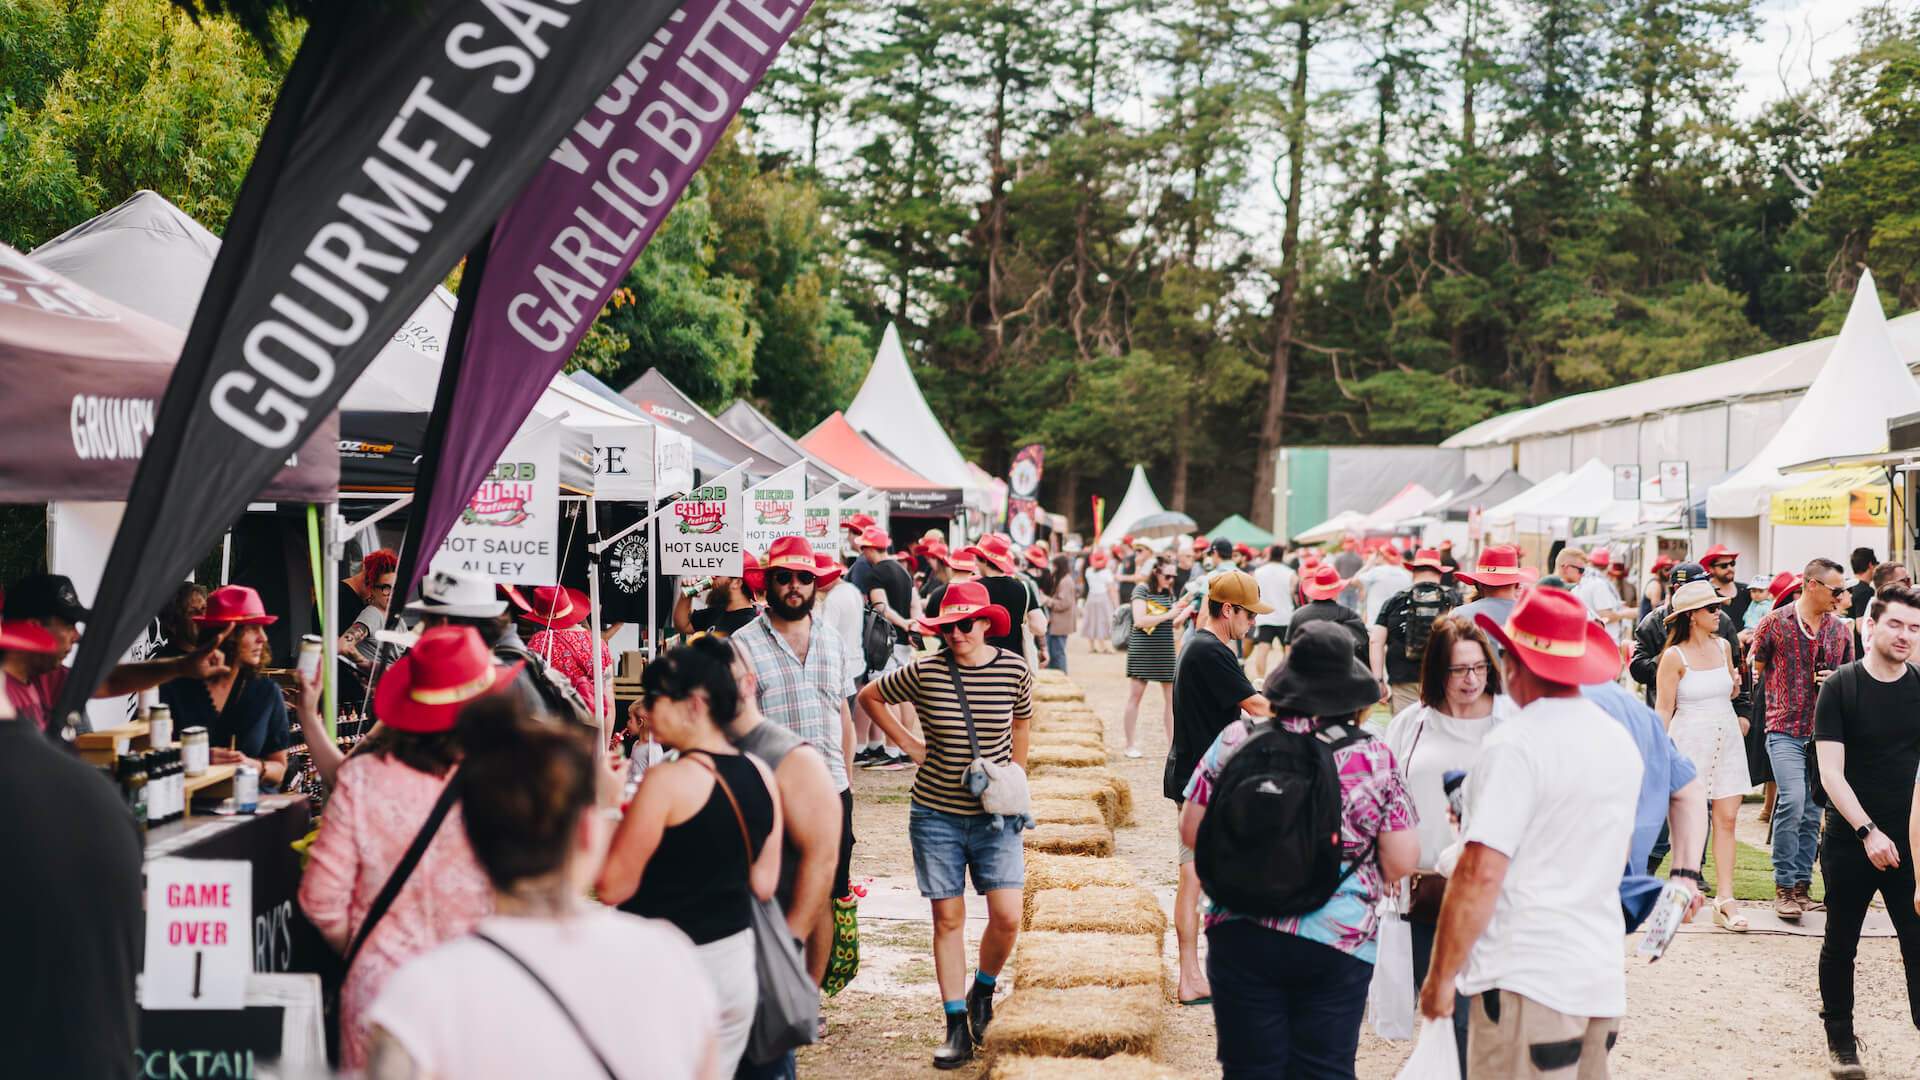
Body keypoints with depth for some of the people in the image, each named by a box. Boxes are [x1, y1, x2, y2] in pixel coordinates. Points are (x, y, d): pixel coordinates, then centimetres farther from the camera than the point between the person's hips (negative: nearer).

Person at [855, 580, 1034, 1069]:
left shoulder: (1015, 671, -5)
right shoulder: (925, 672, -9)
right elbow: (869, 696, 7)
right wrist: (910, 744, 2)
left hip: (995, 814, 1)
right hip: (936, 815, -1)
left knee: (1007, 917, -7)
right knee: (948, 919, 3)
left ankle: (982, 991, 23)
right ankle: (957, 1028, 11)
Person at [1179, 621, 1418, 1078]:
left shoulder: (1236, 740, -4)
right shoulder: (1373, 757, -7)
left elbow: (1191, 830, 1)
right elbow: (1401, 860, -8)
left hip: (1243, 937, 1)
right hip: (1339, 944, -1)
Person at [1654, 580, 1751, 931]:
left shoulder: (1723, 646, 9)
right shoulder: (1674, 656, -7)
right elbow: (1663, 709, -6)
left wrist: (1735, 686, 3)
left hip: (1727, 739, 5)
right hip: (1690, 740, -5)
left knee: (1727, 819, -1)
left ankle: (1725, 897, -2)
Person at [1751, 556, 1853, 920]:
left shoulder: (1840, 629, 10)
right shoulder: (1775, 622, -3)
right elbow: (1757, 666, 8)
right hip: (1785, 730, -4)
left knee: (1812, 812, 6)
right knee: (1793, 801, -19)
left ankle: (1802, 885, 16)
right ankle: (1784, 887, -9)